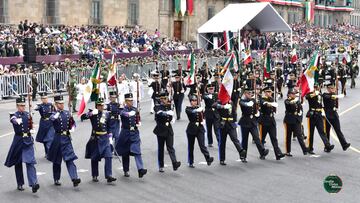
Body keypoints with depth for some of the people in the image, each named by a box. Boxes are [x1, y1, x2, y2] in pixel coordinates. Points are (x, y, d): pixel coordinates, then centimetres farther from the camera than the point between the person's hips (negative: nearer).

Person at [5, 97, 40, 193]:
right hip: (18, 140, -2)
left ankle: (33, 184, -19)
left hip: (28, 141, 2)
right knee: (18, 163, 9)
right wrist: (17, 121, -54)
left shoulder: (28, 114, 7)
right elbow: (13, 120, -33)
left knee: (30, 162, -11)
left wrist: (31, 124, 2)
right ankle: (20, 184, 24)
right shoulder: (14, 115, -5)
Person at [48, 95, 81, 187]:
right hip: (58, 139, -2)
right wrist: (57, 112, -40)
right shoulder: (54, 114, -4)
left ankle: (74, 179, -17)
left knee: (70, 159, -8)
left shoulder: (67, 113, 8)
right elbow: (51, 119, -28)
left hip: (67, 138, 2)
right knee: (56, 161, 10)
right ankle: (56, 179, 24)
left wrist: (72, 129, 1)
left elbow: (72, 123, 20)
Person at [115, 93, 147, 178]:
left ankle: (140, 169, -21)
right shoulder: (123, 110, -7)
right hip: (125, 133, -2)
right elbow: (123, 113, -34)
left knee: (137, 151, -11)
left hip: (135, 133, 2)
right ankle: (126, 171, 23)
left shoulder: (135, 109, 7)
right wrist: (128, 114, -53)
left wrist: (138, 123, 4)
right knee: (125, 153, 9)